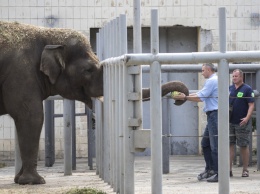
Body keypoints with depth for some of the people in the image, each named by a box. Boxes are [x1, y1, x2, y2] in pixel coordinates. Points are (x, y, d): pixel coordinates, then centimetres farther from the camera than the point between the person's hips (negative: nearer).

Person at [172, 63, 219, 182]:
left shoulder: (212, 81, -11)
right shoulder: (213, 80, 21)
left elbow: (200, 98, -15)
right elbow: (200, 93, 21)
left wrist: (185, 98, -6)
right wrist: (185, 95, 13)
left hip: (215, 114, -11)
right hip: (212, 115, 11)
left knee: (215, 145, -9)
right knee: (205, 143, 15)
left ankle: (218, 173, -8)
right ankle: (209, 170, 19)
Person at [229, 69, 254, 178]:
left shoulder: (247, 89, -2)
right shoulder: (229, 89, 12)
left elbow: (251, 105, -8)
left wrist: (247, 118, -21)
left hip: (241, 123, -4)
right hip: (230, 122, 4)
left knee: (244, 146, 2)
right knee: (229, 145, 2)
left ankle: (245, 170, 8)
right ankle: (229, 169, 4)